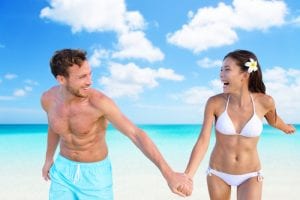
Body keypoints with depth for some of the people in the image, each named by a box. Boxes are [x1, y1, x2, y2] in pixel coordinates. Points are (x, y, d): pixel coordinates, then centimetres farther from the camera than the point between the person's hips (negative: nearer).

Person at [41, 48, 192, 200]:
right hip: (63, 171, 4)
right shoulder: (48, 98, -11)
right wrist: (49, 159, 23)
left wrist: (169, 174, -39)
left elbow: (137, 134, -33)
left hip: (95, 175, -4)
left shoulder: (99, 101, -29)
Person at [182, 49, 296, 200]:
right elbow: (203, 141, -20)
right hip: (217, 174, 1)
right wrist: (187, 177, -30)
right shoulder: (214, 102, -18)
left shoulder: (265, 102, -16)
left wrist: (286, 127, 31)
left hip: (250, 176, 0)